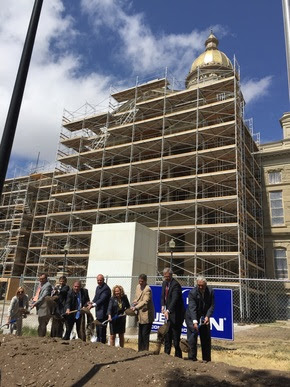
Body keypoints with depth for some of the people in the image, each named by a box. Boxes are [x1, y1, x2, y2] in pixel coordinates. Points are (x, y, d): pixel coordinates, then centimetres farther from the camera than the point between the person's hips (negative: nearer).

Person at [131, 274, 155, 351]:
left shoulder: (147, 289, -17)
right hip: (140, 315, 8)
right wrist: (134, 304, -3)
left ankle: (145, 351, 8)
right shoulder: (138, 287, 8)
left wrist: (136, 307, -31)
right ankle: (140, 350, 28)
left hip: (146, 315, -8)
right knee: (140, 334, 17)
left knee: (145, 334, -4)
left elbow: (145, 302, -25)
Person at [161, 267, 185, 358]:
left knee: (176, 336, -1)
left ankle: (178, 356, 12)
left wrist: (168, 310, -39)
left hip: (176, 314, -8)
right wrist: (163, 305, -2)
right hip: (168, 313, 8)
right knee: (167, 335, 17)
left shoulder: (175, 284, -20)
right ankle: (166, 353, 30)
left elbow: (174, 299, -30)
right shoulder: (164, 283, 7)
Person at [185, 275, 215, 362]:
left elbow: (211, 306, -9)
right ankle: (192, 358, 7)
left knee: (206, 338, 9)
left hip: (204, 317, 4)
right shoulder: (192, 292, -23)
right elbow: (192, 308, -28)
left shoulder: (210, 292, -11)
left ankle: (206, 359, 23)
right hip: (192, 317, -4)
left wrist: (207, 316, -24)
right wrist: (195, 322, -37)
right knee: (192, 337, -6)